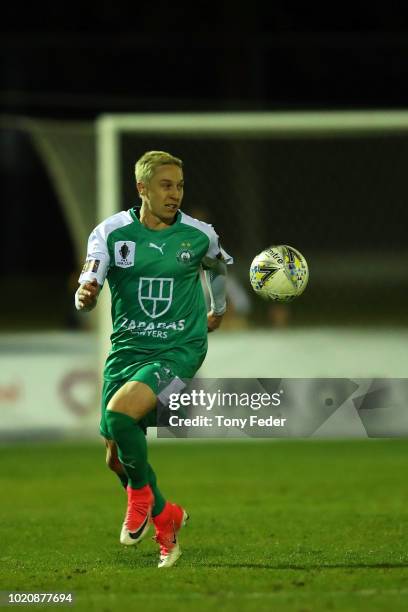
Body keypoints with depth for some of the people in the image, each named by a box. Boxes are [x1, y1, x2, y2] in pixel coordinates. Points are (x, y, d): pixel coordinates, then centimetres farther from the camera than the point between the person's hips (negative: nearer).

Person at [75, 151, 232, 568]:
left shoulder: (199, 234, -3)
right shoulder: (112, 232, -5)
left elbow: (220, 264, 21)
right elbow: (91, 280, -16)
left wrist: (219, 310, 32)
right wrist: (85, 295, -39)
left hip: (180, 350, -3)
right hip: (127, 348, 3)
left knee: (120, 412, -29)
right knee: (116, 456, 4)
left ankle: (141, 492, -2)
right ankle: (165, 517, 31)